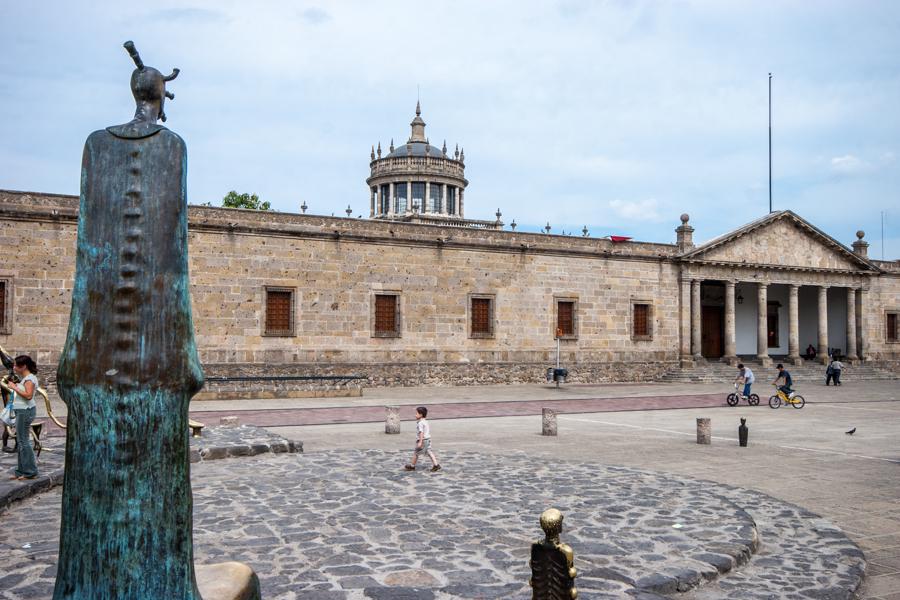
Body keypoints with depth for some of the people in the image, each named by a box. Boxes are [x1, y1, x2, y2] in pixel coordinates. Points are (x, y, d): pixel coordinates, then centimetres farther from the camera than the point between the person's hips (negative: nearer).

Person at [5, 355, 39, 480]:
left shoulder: (29, 378, -15)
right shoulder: (25, 377, 16)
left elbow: (28, 395, -26)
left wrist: (15, 388, -20)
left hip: (25, 411, -10)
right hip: (22, 411, 10)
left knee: (23, 441, -6)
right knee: (21, 441, 13)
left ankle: (30, 471, -1)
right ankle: (22, 471, 20)